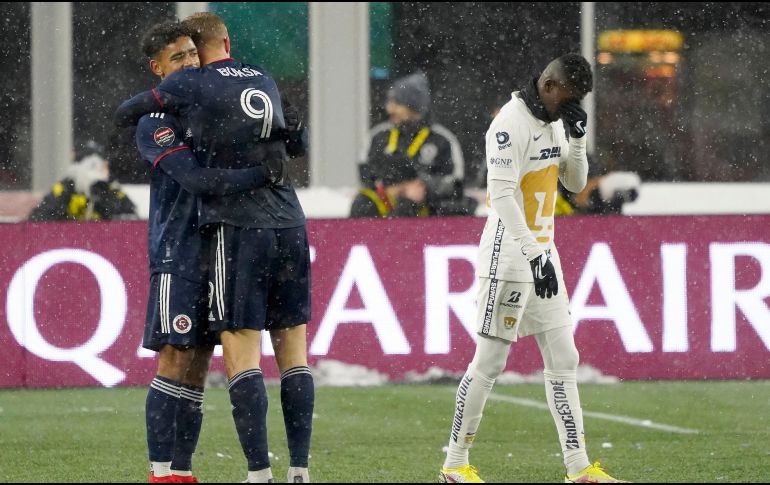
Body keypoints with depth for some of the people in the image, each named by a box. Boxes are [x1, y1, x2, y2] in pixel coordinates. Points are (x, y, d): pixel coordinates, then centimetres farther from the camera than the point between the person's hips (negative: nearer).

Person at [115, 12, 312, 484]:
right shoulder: (265, 81, 16)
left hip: (238, 228, -5)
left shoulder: (189, 85, -1)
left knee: (242, 356, -5)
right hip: (290, 227, 5)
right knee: (294, 354, 7)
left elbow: (124, 114, 10)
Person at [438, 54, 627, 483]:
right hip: (509, 257, -9)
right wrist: (534, 255, -29)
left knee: (564, 359, 7)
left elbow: (575, 183, 19)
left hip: (543, 255, 9)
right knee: (490, 362, -5)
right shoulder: (511, 125, -16)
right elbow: (502, 195, -24)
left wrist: (578, 138, 1)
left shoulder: (554, 123, 12)